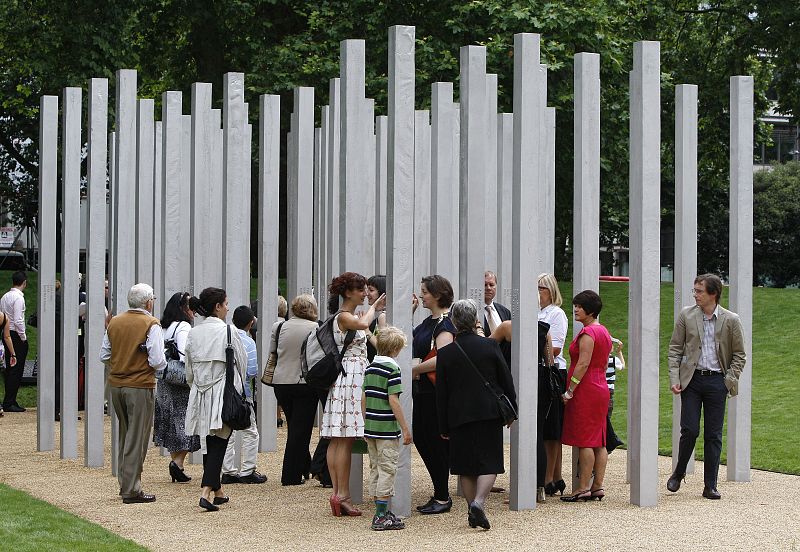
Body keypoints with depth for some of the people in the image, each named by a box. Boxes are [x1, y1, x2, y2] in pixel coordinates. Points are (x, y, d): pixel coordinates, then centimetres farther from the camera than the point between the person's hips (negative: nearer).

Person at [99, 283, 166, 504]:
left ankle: (125, 483, 23)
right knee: (137, 438, 0)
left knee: (125, 435, 18)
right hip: (140, 386, -6)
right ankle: (131, 490, 1)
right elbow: (157, 361, -16)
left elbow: (104, 356, 10)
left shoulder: (114, 322, 6)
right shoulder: (151, 324, -11)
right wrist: (163, 363, 5)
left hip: (115, 385, 6)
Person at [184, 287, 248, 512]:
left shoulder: (193, 333, 4)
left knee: (209, 443, 14)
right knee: (218, 444, -5)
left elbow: (189, 370, 10)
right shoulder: (228, 331, -10)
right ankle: (207, 491, -17)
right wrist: (238, 387, 15)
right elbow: (242, 363, -2)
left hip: (200, 395, 5)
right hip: (222, 394, -5)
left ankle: (217, 491, 24)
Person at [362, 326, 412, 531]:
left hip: (370, 427, 7)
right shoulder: (392, 368, -13)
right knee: (387, 469, -2)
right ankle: (382, 516, -3)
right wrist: (405, 429, -13)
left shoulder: (370, 368, 9)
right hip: (387, 429, -7)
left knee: (375, 469, 14)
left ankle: (380, 512, 20)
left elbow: (364, 399, 12)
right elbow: (393, 401, -17)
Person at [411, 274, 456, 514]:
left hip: (437, 392, -10)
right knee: (420, 437, 12)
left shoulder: (444, 324, -16)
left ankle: (442, 497, 6)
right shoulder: (429, 321, 14)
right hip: (423, 390, 10)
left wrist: (415, 370, -20)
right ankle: (440, 493, 20)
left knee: (435, 441, -3)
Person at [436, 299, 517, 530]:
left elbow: (441, 393, 1)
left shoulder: (445, 353, -3)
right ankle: (478, 502, -17)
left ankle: (473, 512, 13)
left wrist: (443, 427, 8)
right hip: (489, 414, -1)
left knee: (465, 467, 11)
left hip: (459, 416, 1)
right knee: (489, 462, 3)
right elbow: (507, 380, 0)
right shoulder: (490, 346, -5)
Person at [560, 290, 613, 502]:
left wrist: (569, 390, -16)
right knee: (598, 441, 9)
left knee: (584, 441, -7)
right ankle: (598, 486, 10)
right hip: (601, 388, 10)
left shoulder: (587, 333, -14)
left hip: (585, 390, -10)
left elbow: (583, 364, -19)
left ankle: (583, 488, -6)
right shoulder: (603, 331, 16)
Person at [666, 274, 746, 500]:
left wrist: (729, 380, -3)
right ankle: (678, 473, 18)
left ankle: (710, 486, 9)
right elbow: (675, 348, 7)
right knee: (689, 430, -6)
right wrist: (674, 378, -3)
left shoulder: (731, 320, 1)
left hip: (716, 381, 0)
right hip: (692, 379, 0)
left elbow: (739, 354, 7)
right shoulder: (686, 315, 4)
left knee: (714, 435, 3)